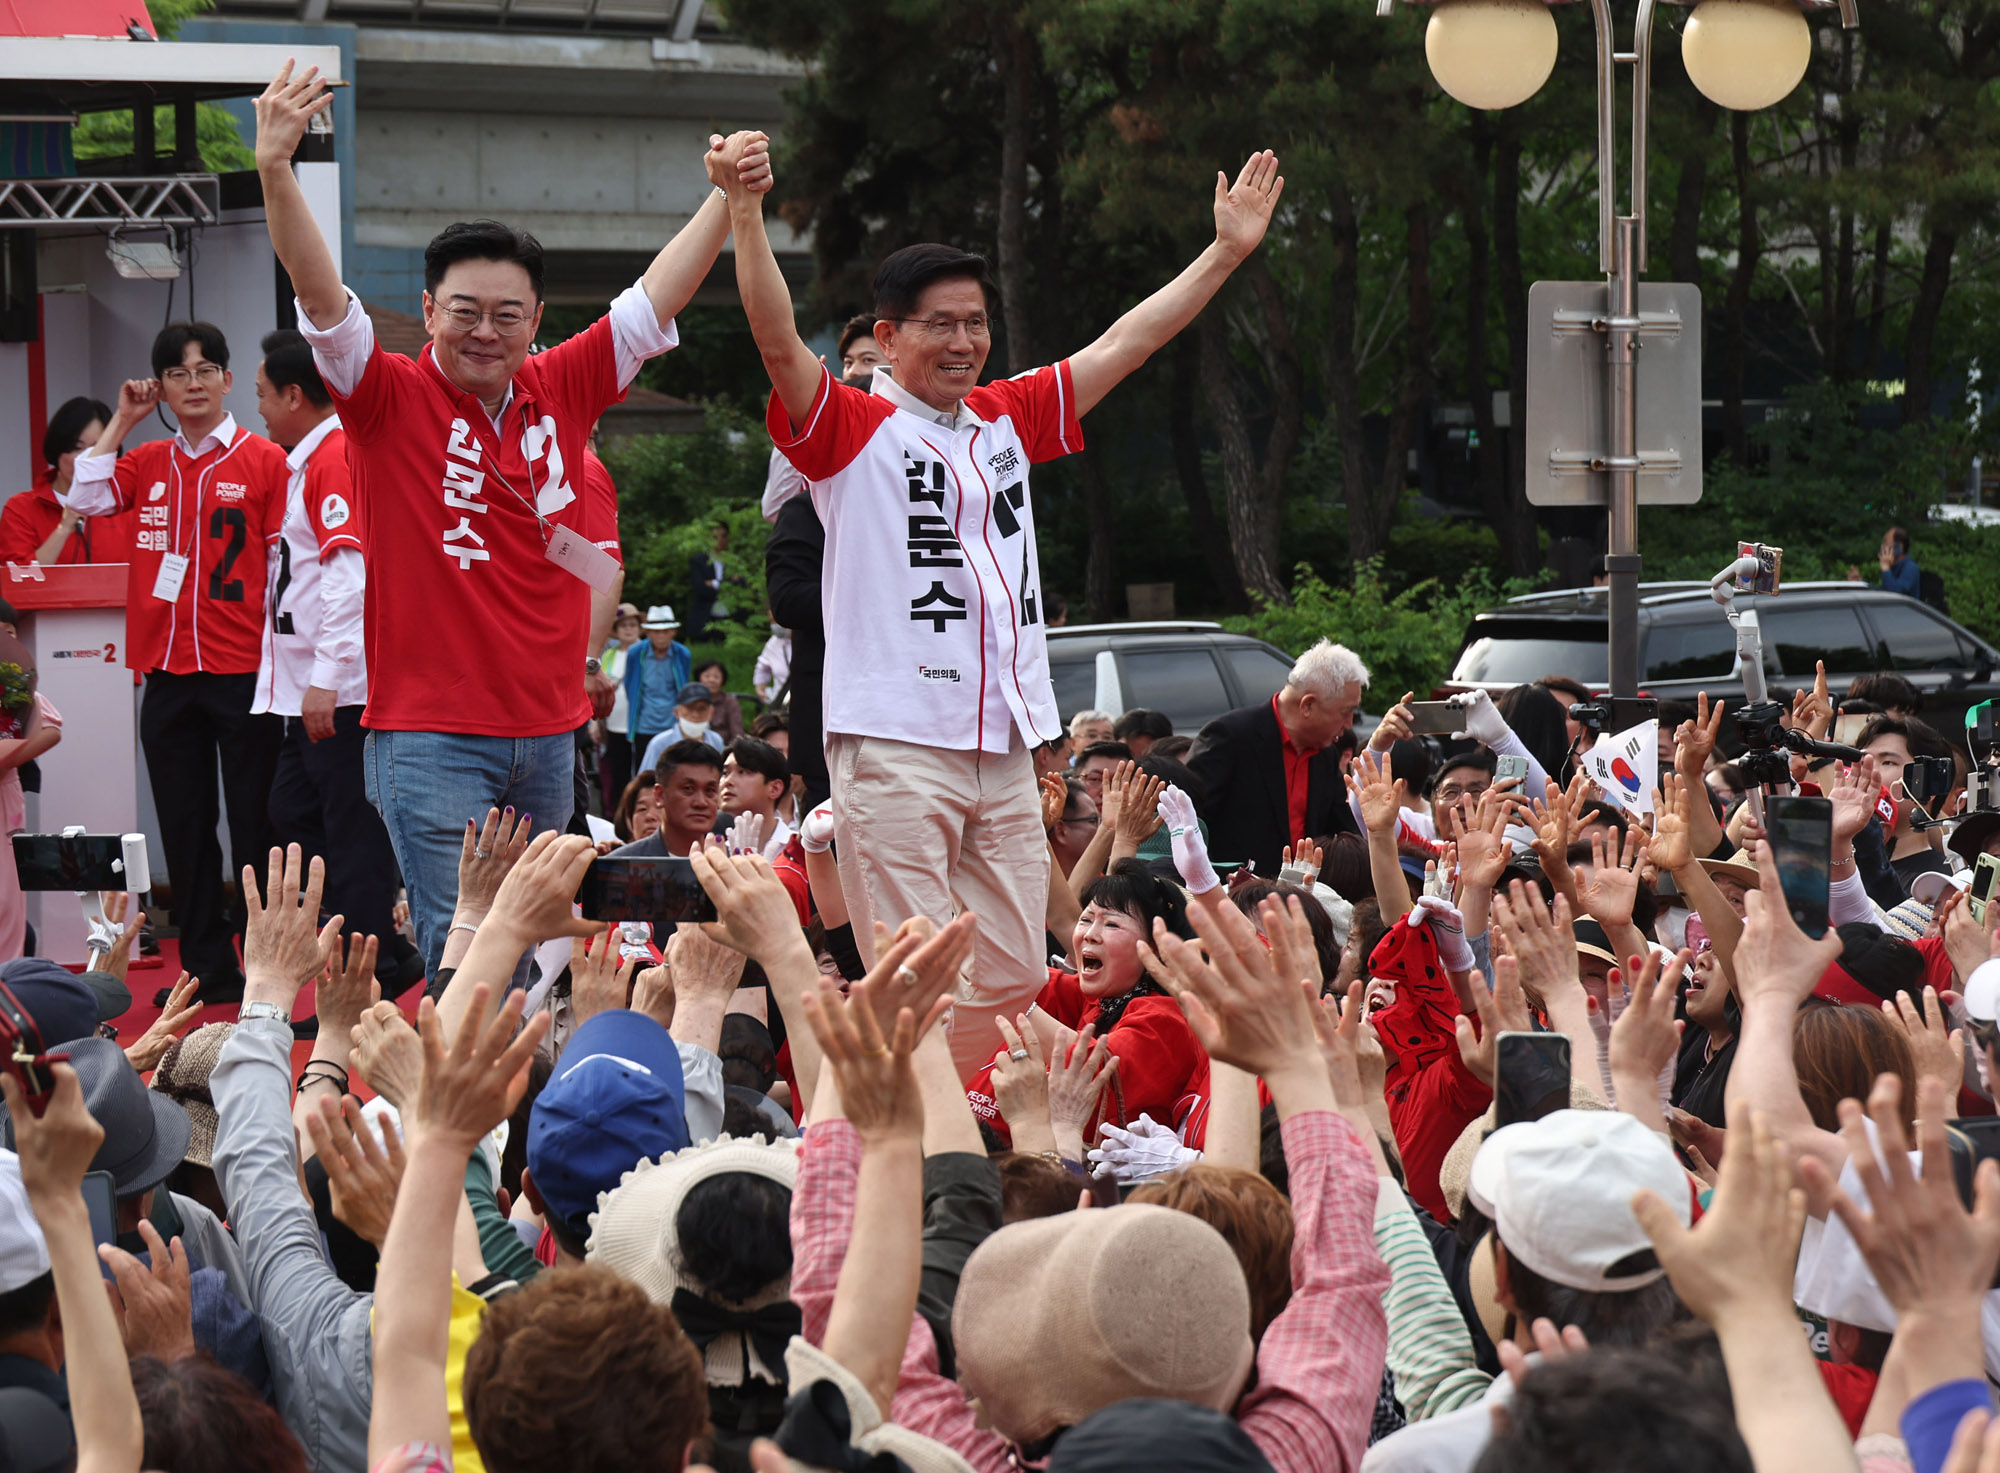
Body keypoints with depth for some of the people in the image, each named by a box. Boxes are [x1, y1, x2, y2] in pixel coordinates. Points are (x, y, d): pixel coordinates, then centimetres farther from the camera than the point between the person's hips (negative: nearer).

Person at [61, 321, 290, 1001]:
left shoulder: (264, 461, -2)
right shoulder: (148, 463, 12)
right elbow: (84, 500, -1)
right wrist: (123, 422, 2)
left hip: (243, 670, -5)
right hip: (168, 670, 5)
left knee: (255, 823, 0)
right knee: (184, 826, 7)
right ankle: (206, 968, 14)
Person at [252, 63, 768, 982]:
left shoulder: (563, 393, 8)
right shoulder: (393, 399, -4)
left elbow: (653, 303, 13)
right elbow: (320, 296, -15)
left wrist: (729, 200, 7)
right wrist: (276, 172, -28)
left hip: (549, 732, 5)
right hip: (431, 733, -5)